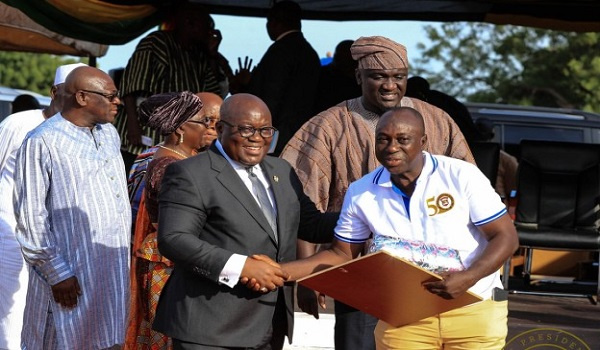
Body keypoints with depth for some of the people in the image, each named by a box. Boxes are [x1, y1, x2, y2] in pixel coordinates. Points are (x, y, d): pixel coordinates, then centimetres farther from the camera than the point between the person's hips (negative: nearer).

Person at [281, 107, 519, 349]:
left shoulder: (462, 176, -10)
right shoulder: (361, 193, -1)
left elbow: (506, 237, -9)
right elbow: (342, 254, 8)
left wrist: (468, 277, -26)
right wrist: (281, 271, -6)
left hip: (474, 314, -2)